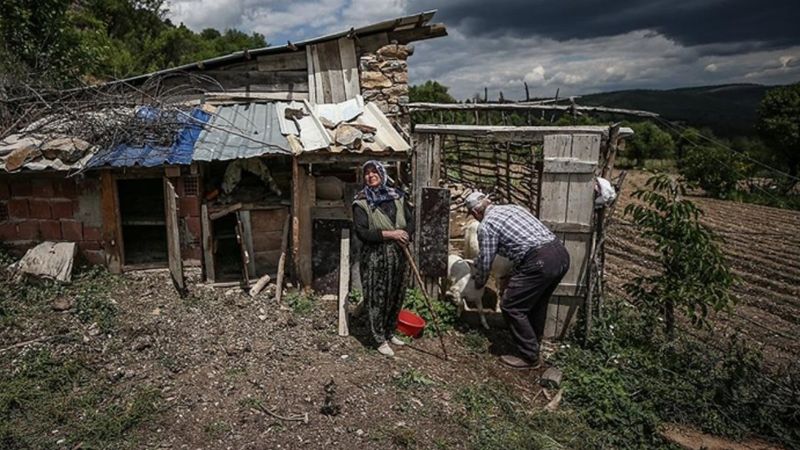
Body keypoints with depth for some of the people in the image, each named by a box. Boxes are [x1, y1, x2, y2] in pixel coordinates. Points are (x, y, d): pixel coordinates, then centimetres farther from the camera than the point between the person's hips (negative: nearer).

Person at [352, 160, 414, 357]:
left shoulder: (397, 196, 6)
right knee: (377, 298, 2)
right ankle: (380, 340, 17)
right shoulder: (361, 202, -7)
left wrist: (404, 235, -11)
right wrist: (389, 234, -21)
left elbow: (410, 220, 10)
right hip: (375, 257, -4)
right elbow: (361, 232, -15)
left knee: (396, 296, 14)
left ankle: (390, 333, 33)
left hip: (399, 255, 5)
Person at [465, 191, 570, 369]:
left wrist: (479, 283, 25)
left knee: (511, 307, 5)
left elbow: (485, 261, 4)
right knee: (537, 301, 27)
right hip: (561, 254, 9)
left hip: (540, 261, -9)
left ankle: (530, 357, 13)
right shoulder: (512, 207, 23)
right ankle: (534, 343, 43)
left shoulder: (486, 225, 0)